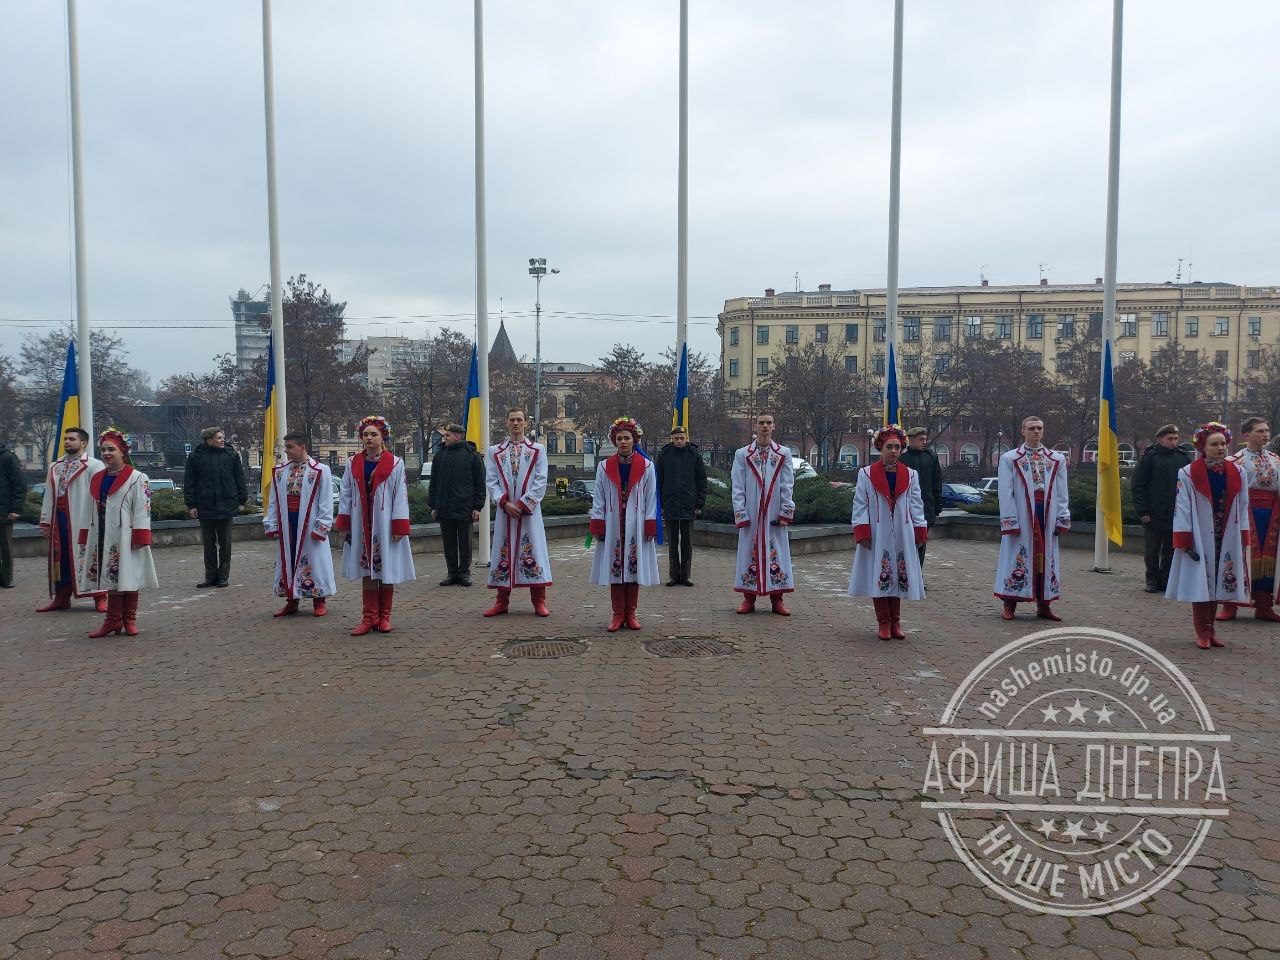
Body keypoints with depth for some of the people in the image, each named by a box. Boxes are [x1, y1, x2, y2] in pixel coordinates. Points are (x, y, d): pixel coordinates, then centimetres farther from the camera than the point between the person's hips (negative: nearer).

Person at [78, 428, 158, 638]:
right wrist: (84, 538, 12)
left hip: (125, 539, -5)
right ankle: (113, 620, 16)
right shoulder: (96, 479, 13)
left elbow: (142, 509, -12)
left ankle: (129, 620, 13)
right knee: (111, 579, 9)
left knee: (128, 578, 2)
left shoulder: (137, 479, -7)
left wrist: (139, 538, -17)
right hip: (102, 539, 5)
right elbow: (90, 511, 16)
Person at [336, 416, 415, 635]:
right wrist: (344, 524, 2)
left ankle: (384, 616, 14)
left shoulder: (395, 464, -2)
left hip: (385, 523, -3)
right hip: (361, 524, 3)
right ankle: (369, 616, 12)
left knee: (387, 568, 3)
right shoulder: (353, 464, 7)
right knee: (366, 570, 6)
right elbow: (345, 494, 8)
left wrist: (399, 527, -11)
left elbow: (400, 496, -5)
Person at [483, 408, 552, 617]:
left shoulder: (538, 450, 6)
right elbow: (491, 481, 3)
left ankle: (539, 602, 5)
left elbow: (541, 481, -2)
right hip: (505, 510, 2)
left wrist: (523, 504, -11)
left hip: (529, 511, -2)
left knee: (533, 552, -2)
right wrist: (504, 502, -11)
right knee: (503, 553, 5)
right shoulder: (495, 452, 10)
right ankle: (502, 602, 13)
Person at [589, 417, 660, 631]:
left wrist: (650, 526, -3)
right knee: (614, 570, 1)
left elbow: (651, 498, 2)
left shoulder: (647, 466, 2)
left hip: (636, 526, 0)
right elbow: (598, 499, 4)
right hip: (612, 526, 1)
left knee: (634, 569, 3)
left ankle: (630, 614, 13)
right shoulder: (604, 467, 5)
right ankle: (618, 615, 9)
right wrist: (597, 526, -2)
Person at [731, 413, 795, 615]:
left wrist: (785, 513, -4)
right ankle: (749, 598, 10)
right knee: (749, 553, 2)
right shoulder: (742, 455, 4)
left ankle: (777, 600, 9)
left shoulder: (784, 454, 6)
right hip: (750, 515, 0)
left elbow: (787, 486, 3)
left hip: (774, 515, 0)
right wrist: (741, 515, -6)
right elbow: (738, 488, 2)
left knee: (776, 553, 2)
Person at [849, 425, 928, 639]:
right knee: (878, 578, 0)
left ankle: (895, 623, 17)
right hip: (877, 535, -2)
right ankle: (884, 624, 10)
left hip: (901, 536, 2)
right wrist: (862, 532, -9)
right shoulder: (866, 474, -1)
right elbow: (860, 505, -3)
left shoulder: (910, 475, 7)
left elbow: (916, 505, 7)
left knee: (898, 578, 7)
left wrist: (920, 531, 1)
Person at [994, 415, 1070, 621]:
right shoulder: (1009, 459, 0)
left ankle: (1043, 605, 16)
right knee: (1018, 557, 0)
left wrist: (1062, 519, 0)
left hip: (1046, 516, 3)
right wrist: (1010, 521, -11)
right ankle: (1009, 605, 7)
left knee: (1045, 558, 8)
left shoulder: (1057, 460, 9)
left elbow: (1061, 493, 8)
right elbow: (1006, 493, -4)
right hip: (1020, 516, -3)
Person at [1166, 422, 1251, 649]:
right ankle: (1202, 632, 8)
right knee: (1200, 584, -1)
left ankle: (1209, 630, 18)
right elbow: (1182, 509, -8)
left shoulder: (1237, 474, 5)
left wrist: (1243, 541, 4)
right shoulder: (1188, 474, -7)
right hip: (1199, 539, -4)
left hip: (1226, 540, 4)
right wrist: (1185, 543, -12)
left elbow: (1242, 509, 8)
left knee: (1217, 584, 8)